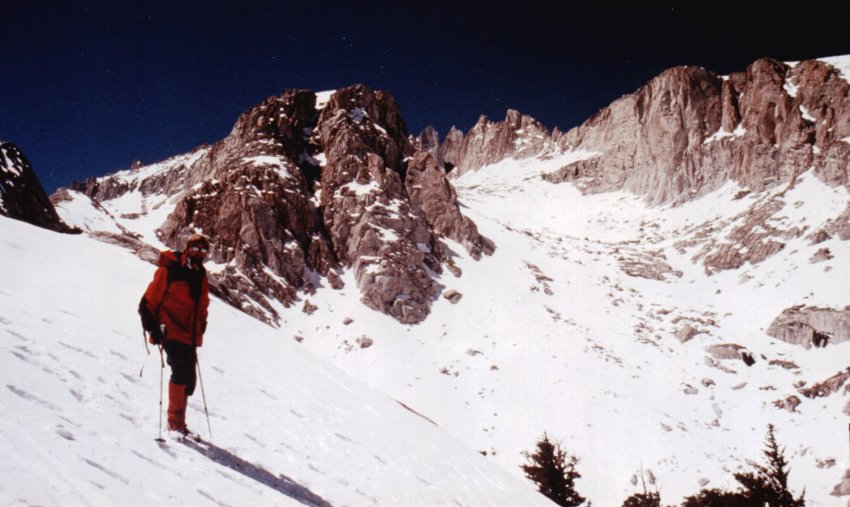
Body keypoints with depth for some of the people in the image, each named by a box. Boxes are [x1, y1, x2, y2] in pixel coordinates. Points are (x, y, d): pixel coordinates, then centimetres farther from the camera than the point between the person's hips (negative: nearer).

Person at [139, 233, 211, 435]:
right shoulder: (169, 270, -6)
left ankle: (177, 421, 21)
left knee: (189, 380, 8)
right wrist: (153, 327, -13)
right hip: (171, 333, -7)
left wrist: (200, 329, 17)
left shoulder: (201, 277, 15)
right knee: (181, 373, -18)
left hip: (190, 337, 7)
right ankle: (175, 422, -10)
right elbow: (148, 301, -7)